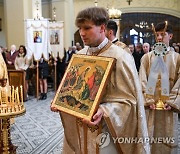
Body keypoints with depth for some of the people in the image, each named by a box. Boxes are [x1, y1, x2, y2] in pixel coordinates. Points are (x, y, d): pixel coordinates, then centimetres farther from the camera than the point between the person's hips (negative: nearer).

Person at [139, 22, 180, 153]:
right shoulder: (147, 57, 4)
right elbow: (142, 81, 0)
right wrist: (148, 100, -9)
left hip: (169, 105, 0)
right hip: (150, 104, 0)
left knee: (168, 137, 8)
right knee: (148, 136, 4)